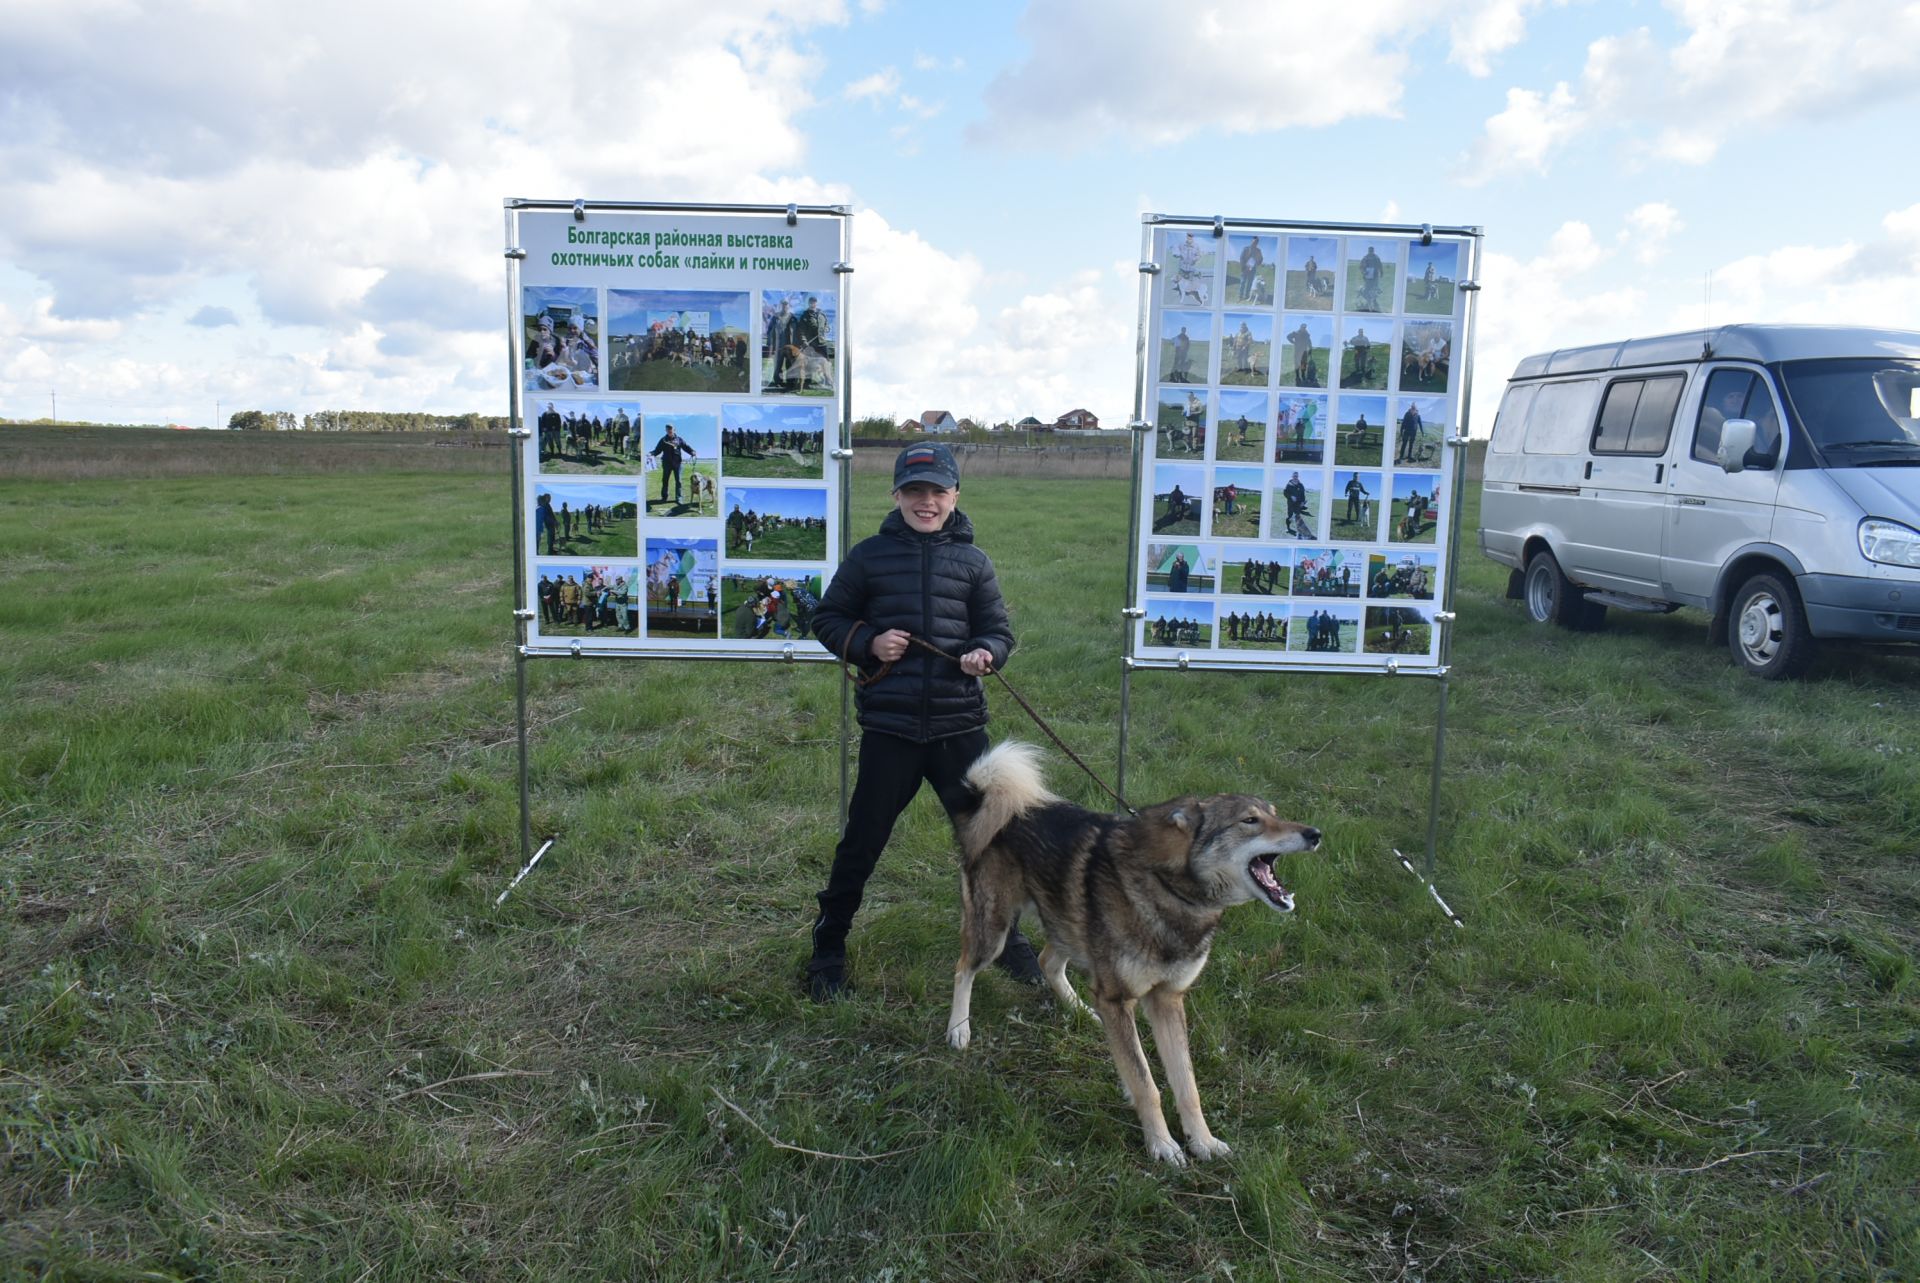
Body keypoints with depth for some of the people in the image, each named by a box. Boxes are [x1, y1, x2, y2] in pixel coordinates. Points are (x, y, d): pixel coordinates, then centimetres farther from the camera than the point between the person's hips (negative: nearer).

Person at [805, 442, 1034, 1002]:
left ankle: (1006, 939, 31)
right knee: (861, 844, 5)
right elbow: (827, 619, 9)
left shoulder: (972, 560, 7)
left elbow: (999, 630, 9)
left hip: (960, 725, 2)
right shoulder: (870, 555, 3)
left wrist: (985, 654, -13)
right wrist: (868, 644, -9)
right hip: (889, 728, -1)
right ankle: (827, 950, 24)